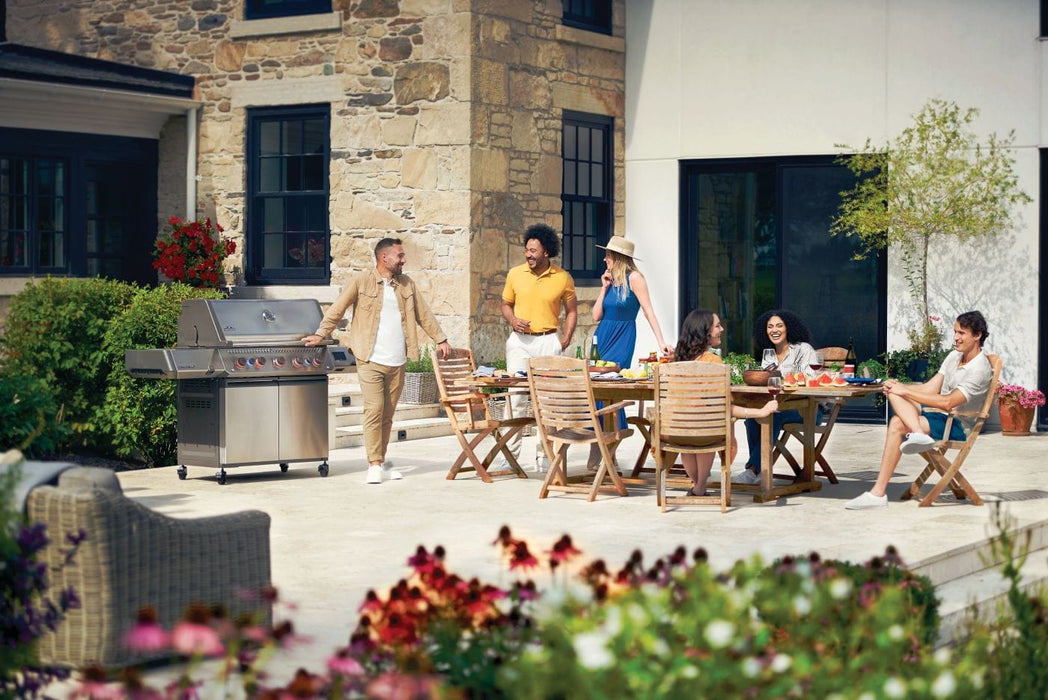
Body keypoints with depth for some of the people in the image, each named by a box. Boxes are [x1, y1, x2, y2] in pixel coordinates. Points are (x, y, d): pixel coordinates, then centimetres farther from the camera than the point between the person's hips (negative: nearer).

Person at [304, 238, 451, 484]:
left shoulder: (406, 284, 13)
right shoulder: (360, 281, -1)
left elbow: (423, 314, 18)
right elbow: (337, 309, 2)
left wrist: (441, 339, 16)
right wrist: (320, 334, -4)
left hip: (397, 362, 4)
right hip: (370, 360, -4)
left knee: (388, 414, 8)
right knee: (374, 411, -10)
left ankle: (382, 462, 16)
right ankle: (374, 466, -8)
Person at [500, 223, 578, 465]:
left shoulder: (563, 278, 0)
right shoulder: (515, 274, 3)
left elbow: (572, 310, 11)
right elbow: (506, 304, 14)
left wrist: (566, 338, -1)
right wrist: (513, 320, -7)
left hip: (548, 341, -1)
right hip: (519, 340, 1)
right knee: (515, 397, -2)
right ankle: (510, 452, 1)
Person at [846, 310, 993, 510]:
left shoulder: (980, 369, -15)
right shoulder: (954, 356, 14)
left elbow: (948, 403, -23)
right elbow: (930, 389, 13)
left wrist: (906, 392, -20)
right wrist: (899, 387, -5)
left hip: (957, 426, -9)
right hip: (939, 415, 9)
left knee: (897, 424, -28)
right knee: (894, 394, -13)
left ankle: (878, 492, -28)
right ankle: (918, 433, -40)